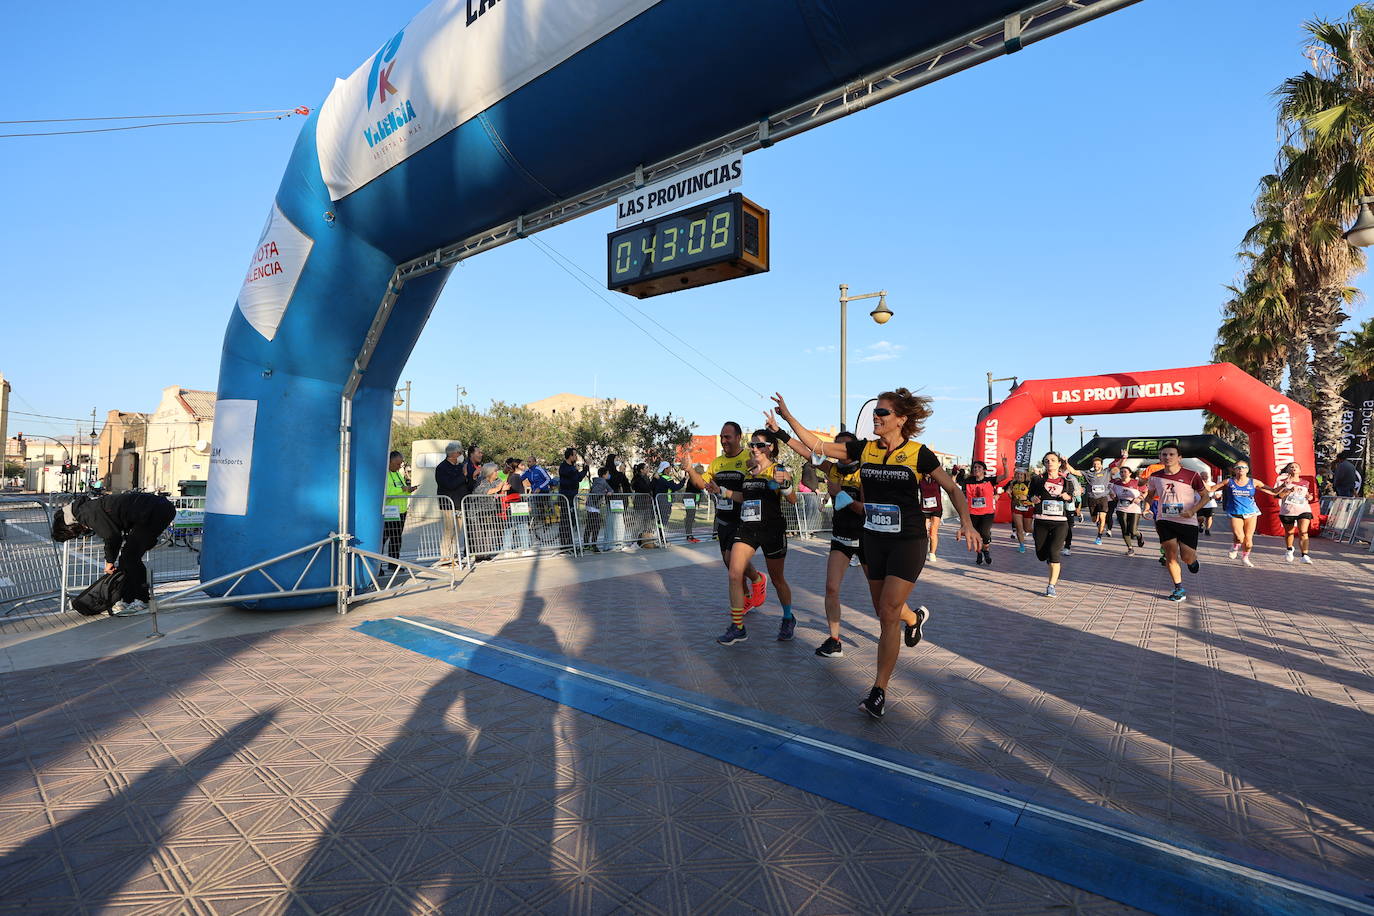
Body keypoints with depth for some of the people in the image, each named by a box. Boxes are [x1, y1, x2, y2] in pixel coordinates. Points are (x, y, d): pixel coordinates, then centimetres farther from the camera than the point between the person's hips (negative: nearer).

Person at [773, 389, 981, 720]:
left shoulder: (918, 453, -8)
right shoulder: (864, 449, 1)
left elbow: (952, 488, -1)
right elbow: (817, 445, 0)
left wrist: (966, 522, -16)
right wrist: (788, 417, -7)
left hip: (908, 542, -4)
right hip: (874, 540, 5)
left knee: (889, 614, -8)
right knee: (883, 611, 16)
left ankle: (879, 690, 3)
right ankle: (915, 618, 52)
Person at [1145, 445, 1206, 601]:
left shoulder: (1192, 475, -7)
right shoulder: (1155, 477, 2)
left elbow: (1205, 496, 2)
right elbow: (1150, 495, 20)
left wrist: (1193, 510, -14)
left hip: (1187, 522, -2)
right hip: (1164, 521, 2)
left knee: (1187, 557, -2)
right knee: (1170, 556, -2)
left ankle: (1193, 560, 38)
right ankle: (1179, 589, 11)